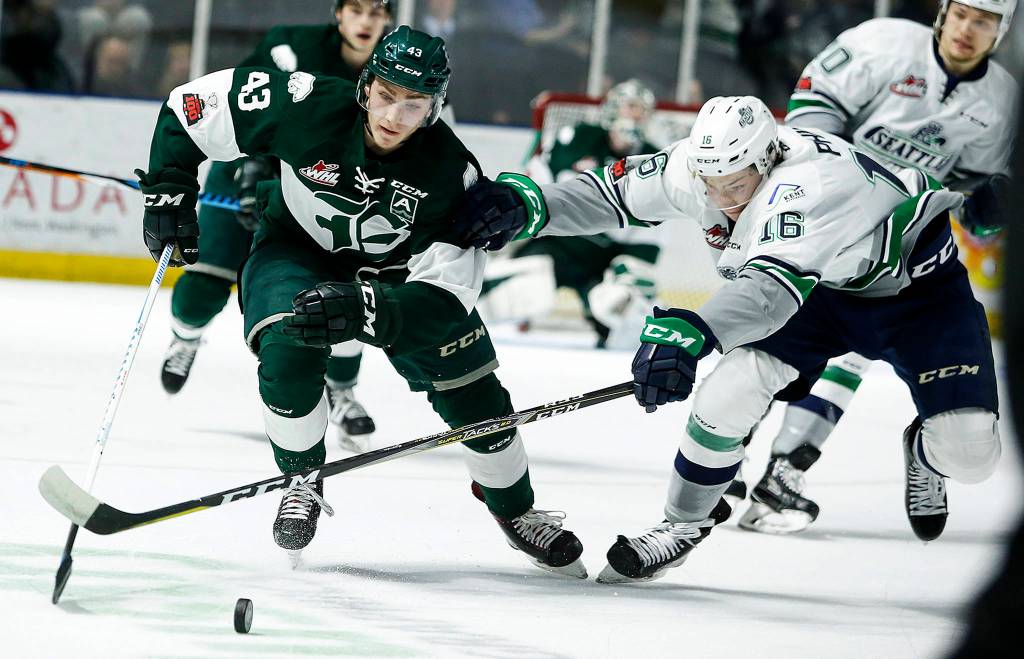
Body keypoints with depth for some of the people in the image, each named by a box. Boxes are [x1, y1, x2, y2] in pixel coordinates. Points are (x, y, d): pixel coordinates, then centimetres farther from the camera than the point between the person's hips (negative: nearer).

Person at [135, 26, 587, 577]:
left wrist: (364, 309, -52)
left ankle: (515, 509, 24)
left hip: (396, 270, 1)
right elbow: (193, 104, -20)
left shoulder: (451, 173, -31)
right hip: (296, 250, -1)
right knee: (289, 352, -30)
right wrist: (168, 194, -20)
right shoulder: (308, 109, -32)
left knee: (471, 393, -3)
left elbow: (443, 295, -36)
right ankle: (302, 483, -3)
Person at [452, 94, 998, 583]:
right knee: (734, 385, -22)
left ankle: (926, 453, 23)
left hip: (919, 284, -5)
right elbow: (613, 195, -8)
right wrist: (525, 204, -25)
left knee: (967, 449, -16)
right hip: (816, 286, 5)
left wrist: (689, 333, -69)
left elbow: (773, 281, -54)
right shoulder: (695, 167, -20)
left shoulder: (809, 178, -42)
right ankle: (685, 523, 1)